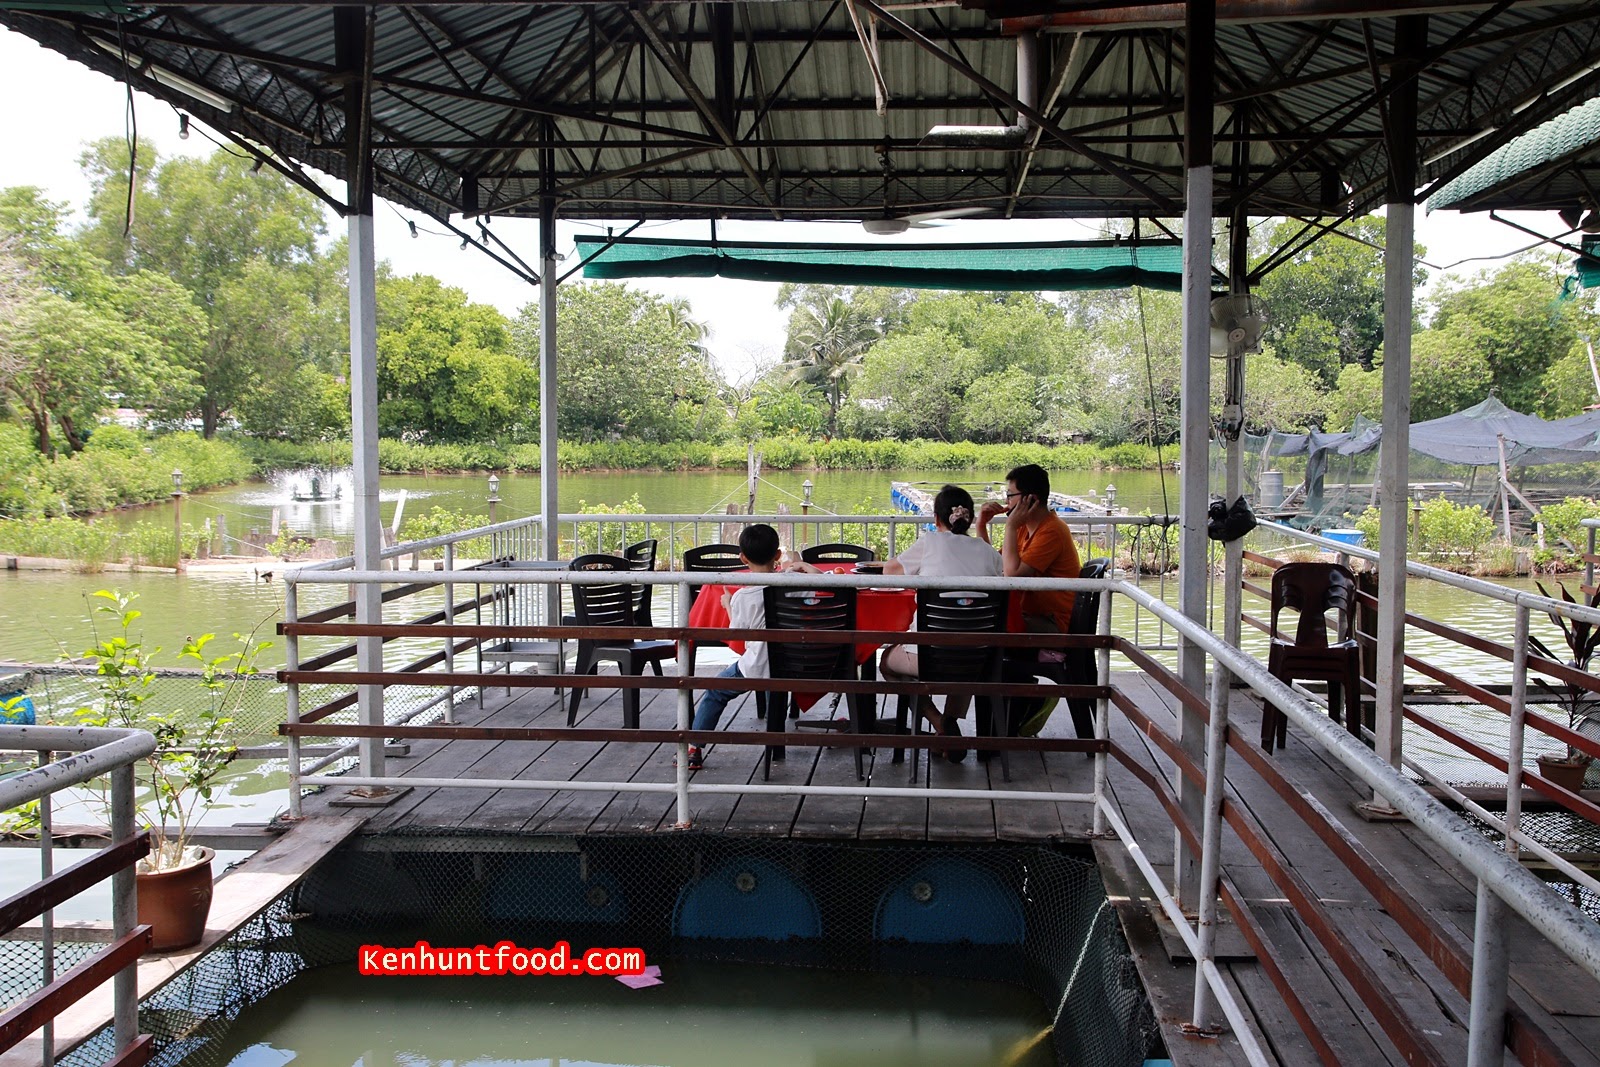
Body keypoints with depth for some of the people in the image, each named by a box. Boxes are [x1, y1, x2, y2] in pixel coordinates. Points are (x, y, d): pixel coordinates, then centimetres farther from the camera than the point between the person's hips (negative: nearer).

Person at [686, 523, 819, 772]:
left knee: (714, 693, 18)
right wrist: (802, 565, 9)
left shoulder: (742, 597, -17)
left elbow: (737, 633, -5)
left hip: (756, 668, -2)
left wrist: (727, 606, 10)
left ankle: (693, 749, 18)